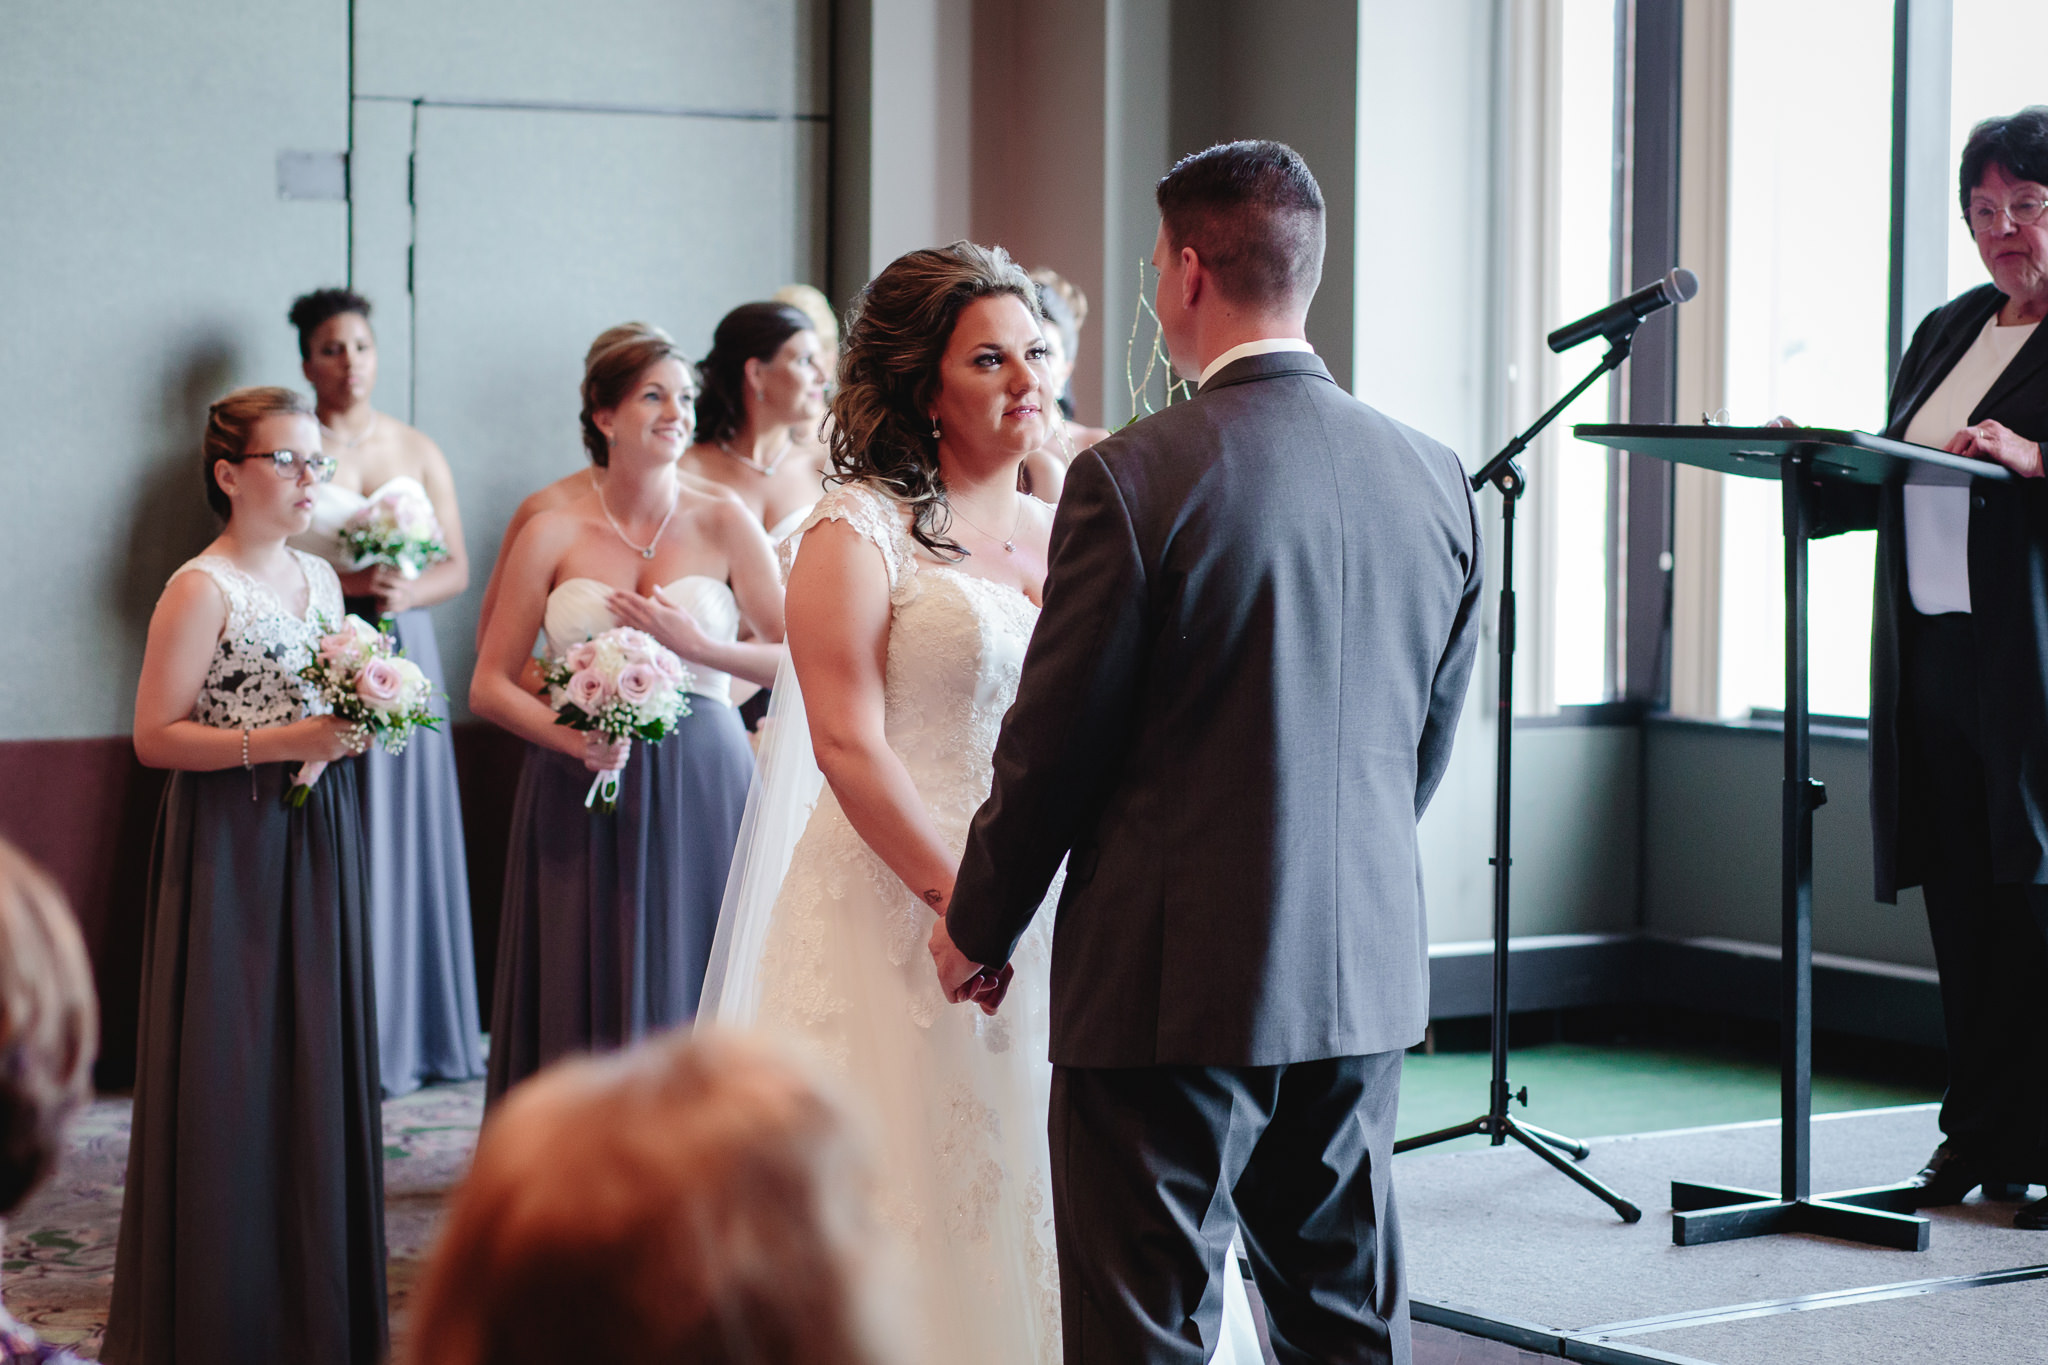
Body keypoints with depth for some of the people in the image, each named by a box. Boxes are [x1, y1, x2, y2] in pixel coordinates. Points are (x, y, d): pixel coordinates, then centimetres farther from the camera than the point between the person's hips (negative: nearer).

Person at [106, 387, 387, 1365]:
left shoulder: (321, 577, 12)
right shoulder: (201, 589, -10)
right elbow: (155, 736, -14)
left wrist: (359, 726, 2)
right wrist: (281, 742, -21)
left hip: (317, 840, 7)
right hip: (231, 845, -7)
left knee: (316, 1055, 8)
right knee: (231, 1066, -4)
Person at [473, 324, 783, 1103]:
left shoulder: (723, 526, 4)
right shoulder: (553, 535, 4)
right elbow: (489, 687, 4)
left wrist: (698, 644, -12)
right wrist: (568, 737, -13)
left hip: (701, 793, 0)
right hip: (581, 797, 0)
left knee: (691, 1000, 1)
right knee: (587, 1006, 1)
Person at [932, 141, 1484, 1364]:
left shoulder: (1136, 477, -14)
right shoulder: (1434, 478, 3)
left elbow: (1054, 746, -9)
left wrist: (978, 928, 6)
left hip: (1175, 977, -6)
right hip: (1367, 978, 6)